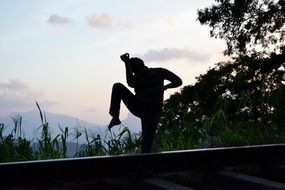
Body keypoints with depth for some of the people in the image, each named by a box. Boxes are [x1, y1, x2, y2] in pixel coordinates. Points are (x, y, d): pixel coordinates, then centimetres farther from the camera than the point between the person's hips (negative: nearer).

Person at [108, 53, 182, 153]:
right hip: (139, 107, 4)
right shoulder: (137, 77, 11)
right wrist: (127, 64, -16)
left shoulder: (159, 72, 5)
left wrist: (164, 87, -14)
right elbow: (131, 83, -15)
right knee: (118, 87, -10)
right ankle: (115, 117, -17)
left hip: (152, 111, -4)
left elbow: (178, 81, 3)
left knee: (146, 144, -15)